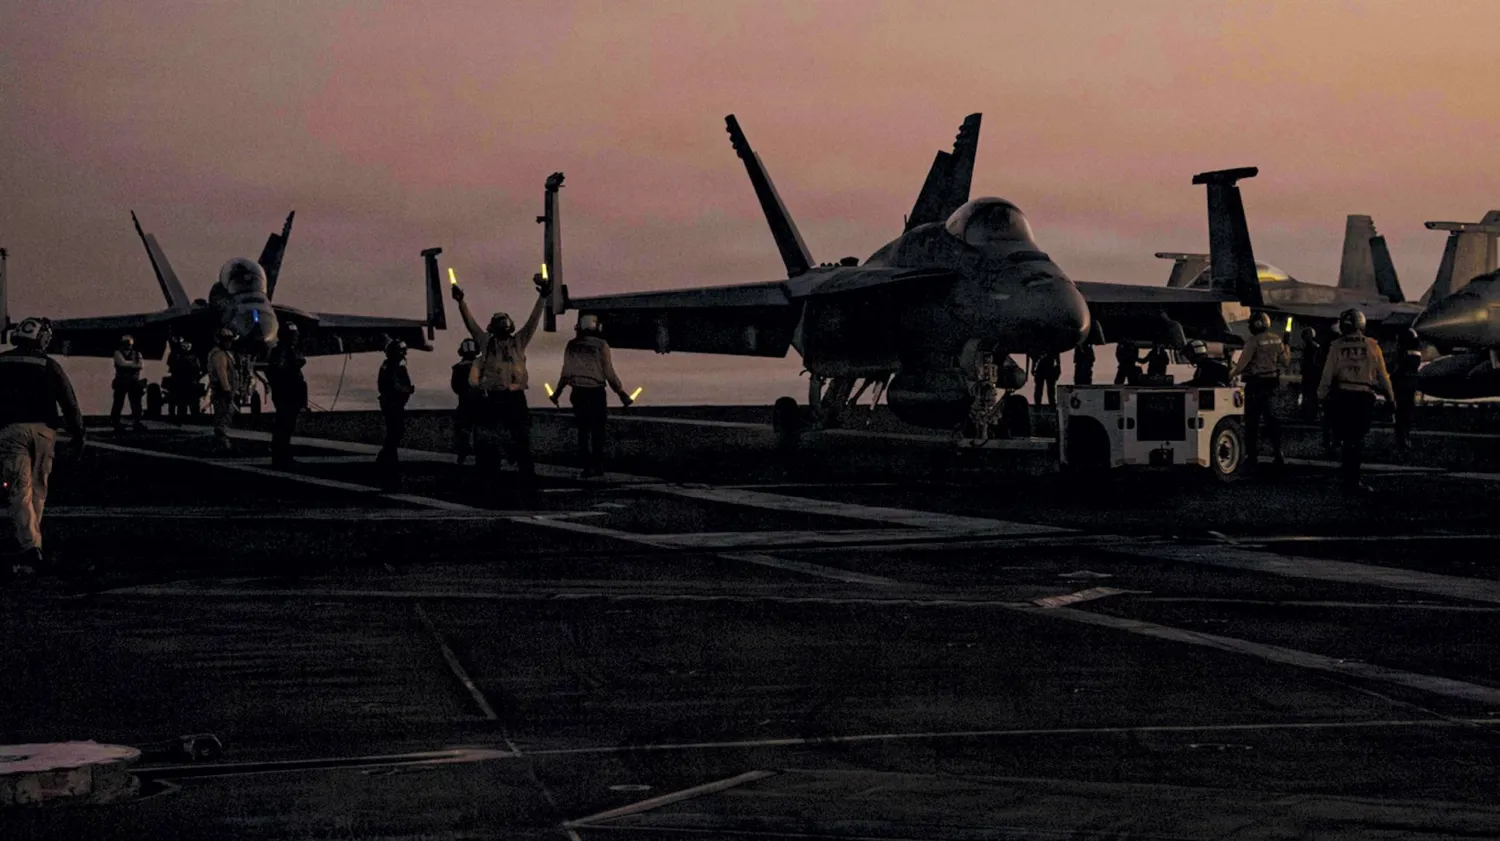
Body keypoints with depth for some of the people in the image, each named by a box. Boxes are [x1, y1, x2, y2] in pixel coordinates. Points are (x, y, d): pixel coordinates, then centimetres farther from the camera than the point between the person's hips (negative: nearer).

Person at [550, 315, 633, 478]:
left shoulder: (571, 346, 2)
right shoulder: (600, 345, -10)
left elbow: (566, 373, 7)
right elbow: (609, 373, -10)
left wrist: (557, 393, 20)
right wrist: (621, 393, -3)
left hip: (578, 392, 3)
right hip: (596, 392, -3)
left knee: (583, 430, 10)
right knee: (597, 430, 7)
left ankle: (587, 467, 8)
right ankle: (598, 467, 8)